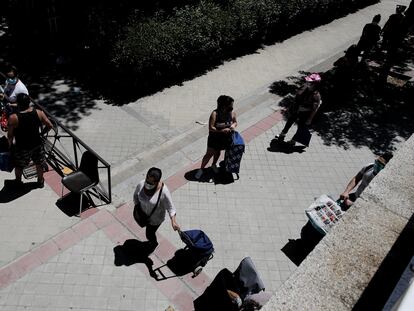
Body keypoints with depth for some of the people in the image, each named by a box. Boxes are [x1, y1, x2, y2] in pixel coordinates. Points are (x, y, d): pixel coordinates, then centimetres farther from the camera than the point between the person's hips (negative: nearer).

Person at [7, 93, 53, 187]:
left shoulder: (13, 118, -25)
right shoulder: (39, 113, -17)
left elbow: (10, 135, -14)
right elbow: (49, 125, -7)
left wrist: (10, 143, 6)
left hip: (21, 147, -2)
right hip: (37, 144, 2)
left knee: (18, 166, 25)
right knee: (39, 164, 24)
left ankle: (18, 182, 47)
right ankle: (40, 182, 43)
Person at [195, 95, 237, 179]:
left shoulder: (232, 113, -13)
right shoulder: (215, 114, -27)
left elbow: (235, 122, 6)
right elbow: (211, 128, -26)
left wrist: (233, 125, -17)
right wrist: (222, 130, -32)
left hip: (225, 138, 4)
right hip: (214, 138, -4)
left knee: (217, 153, 26)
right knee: (209, 154, 8)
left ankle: (214, 165, 53)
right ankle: (201, 169, 29)